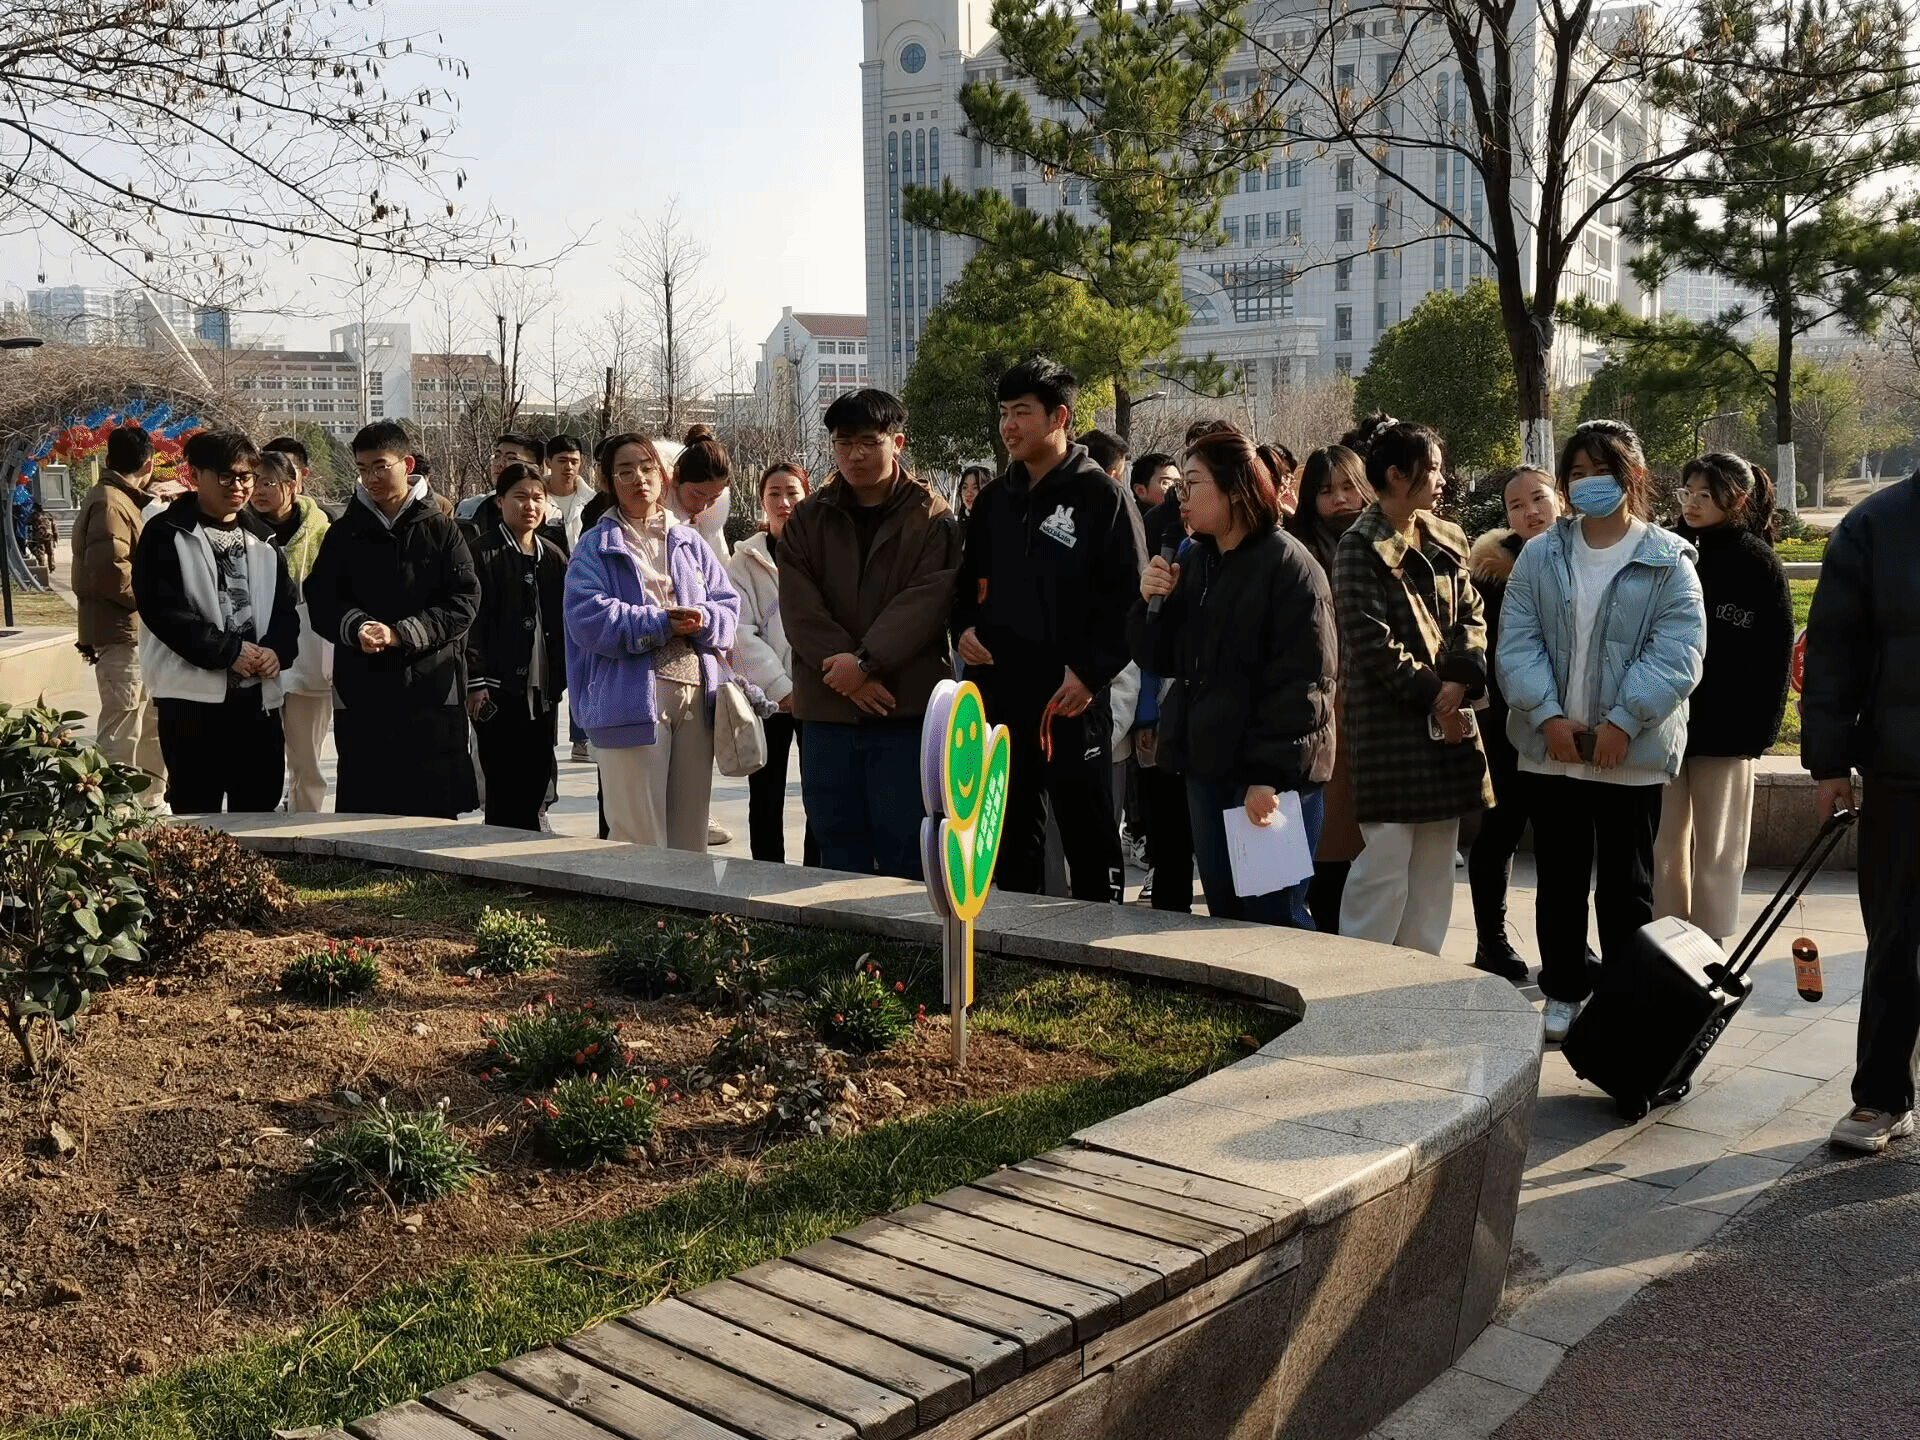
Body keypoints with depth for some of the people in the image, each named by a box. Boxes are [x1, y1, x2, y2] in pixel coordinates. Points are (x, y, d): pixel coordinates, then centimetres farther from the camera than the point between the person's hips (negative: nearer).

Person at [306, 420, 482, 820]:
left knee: (434, 809, 2)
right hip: (361, 692, 2)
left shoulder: (441, 529, 3)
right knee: (362, 809, 6)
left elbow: (464, 600, -5)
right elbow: (320, 599, 6)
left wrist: (400, 633, -15)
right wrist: (356, 627, -15)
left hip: (433, 688, -2)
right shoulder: (345, 533, 10)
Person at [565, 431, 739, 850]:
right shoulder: (596, 547, 4)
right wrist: (661, 624, -16)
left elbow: (729, 606, 10)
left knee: (691, 836, 10)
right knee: (639, 836, -5)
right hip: (632, 698, -4)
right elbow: (588, 618, -10)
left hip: (697, 693, 5)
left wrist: (703, 620, -12)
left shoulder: (690, 543, 17)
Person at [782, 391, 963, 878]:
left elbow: (927, 600, -11)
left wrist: (866, 661, -20)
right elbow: (799, 607, -1)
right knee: (838, 848, 11)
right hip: (826, 707, 4)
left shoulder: (931, 518, 1)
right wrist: (844, 670, -14)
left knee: (906, 854, 1)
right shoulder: (808, 519, 10)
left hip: (906, 706, -3)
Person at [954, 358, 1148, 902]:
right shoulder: (994, 500, 14)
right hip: (999, 695, 6)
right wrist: (963, 627, 2)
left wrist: (1090, 672, -18)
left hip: (1072, 699, -6)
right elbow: (967, 582, 23)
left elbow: (1130, 596, -10)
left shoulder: (1101, 497, -5)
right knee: (1012, 834, 14)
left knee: (1089, 835, 3)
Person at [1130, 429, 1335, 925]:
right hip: (1207, 763, 7)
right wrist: (1152, 603, -5)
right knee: (1225, 914, 13)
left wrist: (1271, 774, -21)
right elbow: (1158, 659, 13)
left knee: (1273, 918, -4)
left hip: (1273, 776, -7)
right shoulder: (1191, 562, 12)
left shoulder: (1289, 566, -10)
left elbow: (1302, 682, -16)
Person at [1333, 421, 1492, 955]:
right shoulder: (1359, 547, -7)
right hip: (1388, 723, -7)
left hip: (1448, 720, 7)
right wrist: (1431, 696, -12)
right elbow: (1371, 640, -14)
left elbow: (1472, 616, 10)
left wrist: (1459, 680, -8)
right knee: (1386, 860, -7)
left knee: (1436, 863, 11)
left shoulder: (1448, 540, 14)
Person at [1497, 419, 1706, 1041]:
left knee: (1626, 885, 8)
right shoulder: (1540, 556, 5)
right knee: (1559, 879, 12)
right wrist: (1549, 716, -15)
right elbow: (1517, 641, -2)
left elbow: (1677, 653, -11)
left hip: (1633, 753, -2)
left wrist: (1622, 722, -19)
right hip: (1550, 749, 3)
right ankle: (1563, 995, 25)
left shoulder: (1668, 560, -3)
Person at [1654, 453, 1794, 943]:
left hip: (1725, 728, -3)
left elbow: (1776, 655, -2)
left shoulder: (1758, 563, -3)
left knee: (1717, 855, 7)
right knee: (1663, 850, 6)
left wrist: (1761, 727, -8)